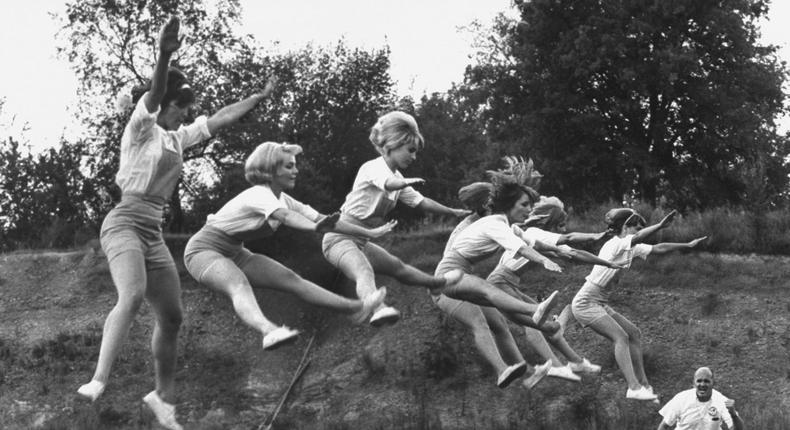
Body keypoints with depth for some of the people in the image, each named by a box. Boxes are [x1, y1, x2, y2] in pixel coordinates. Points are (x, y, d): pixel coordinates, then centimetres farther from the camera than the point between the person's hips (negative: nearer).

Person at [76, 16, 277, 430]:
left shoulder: (178, 137, 17)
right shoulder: (141, 127, -4)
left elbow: (220, 118, 26)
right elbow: (153, 94, -23)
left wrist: (259, 97, 28)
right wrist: (164, 55, -42)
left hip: (154, 232, 8)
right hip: (125, 222, -8)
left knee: (171, 315, 7)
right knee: (132, 295, -32)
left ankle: (163, 396, 22)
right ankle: (98, 380, -42)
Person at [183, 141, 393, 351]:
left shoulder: (284, 200, 2)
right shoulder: (259, 194, -24)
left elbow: (322, 218, 1)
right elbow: (285, 216, -45)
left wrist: (369, 233, -1)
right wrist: (315, 227, -64)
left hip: (234, 253, 9)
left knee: (291, 279, -3)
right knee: (240, 285, -38)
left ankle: (355, 308, -3)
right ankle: (268, 330, -66)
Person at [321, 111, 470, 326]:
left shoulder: (397, 177, 11)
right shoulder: (374, 167, -16)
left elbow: (420, 202, 21)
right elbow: (390, 184, -41)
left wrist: (453, 212, 25)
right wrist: (408, 182, -35)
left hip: (360, 242, 9)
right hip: (340, 238, -9)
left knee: (396, 266, 28)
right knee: (365, 271, -38)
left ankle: (436, 283, 52)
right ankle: (376, 308, -66)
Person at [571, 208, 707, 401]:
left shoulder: (632, 248, 9)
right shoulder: (615, 244, -18)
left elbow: (658, 249, 16)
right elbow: (637, 238, -38)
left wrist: (687, 245, 15)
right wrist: (659, 226, -53)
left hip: (600, 303, 10)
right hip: (585, 303, -10)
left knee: (634, 334, 7)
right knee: (620, 336, -20)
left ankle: (643, 384, 10)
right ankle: (634, 388, -27)